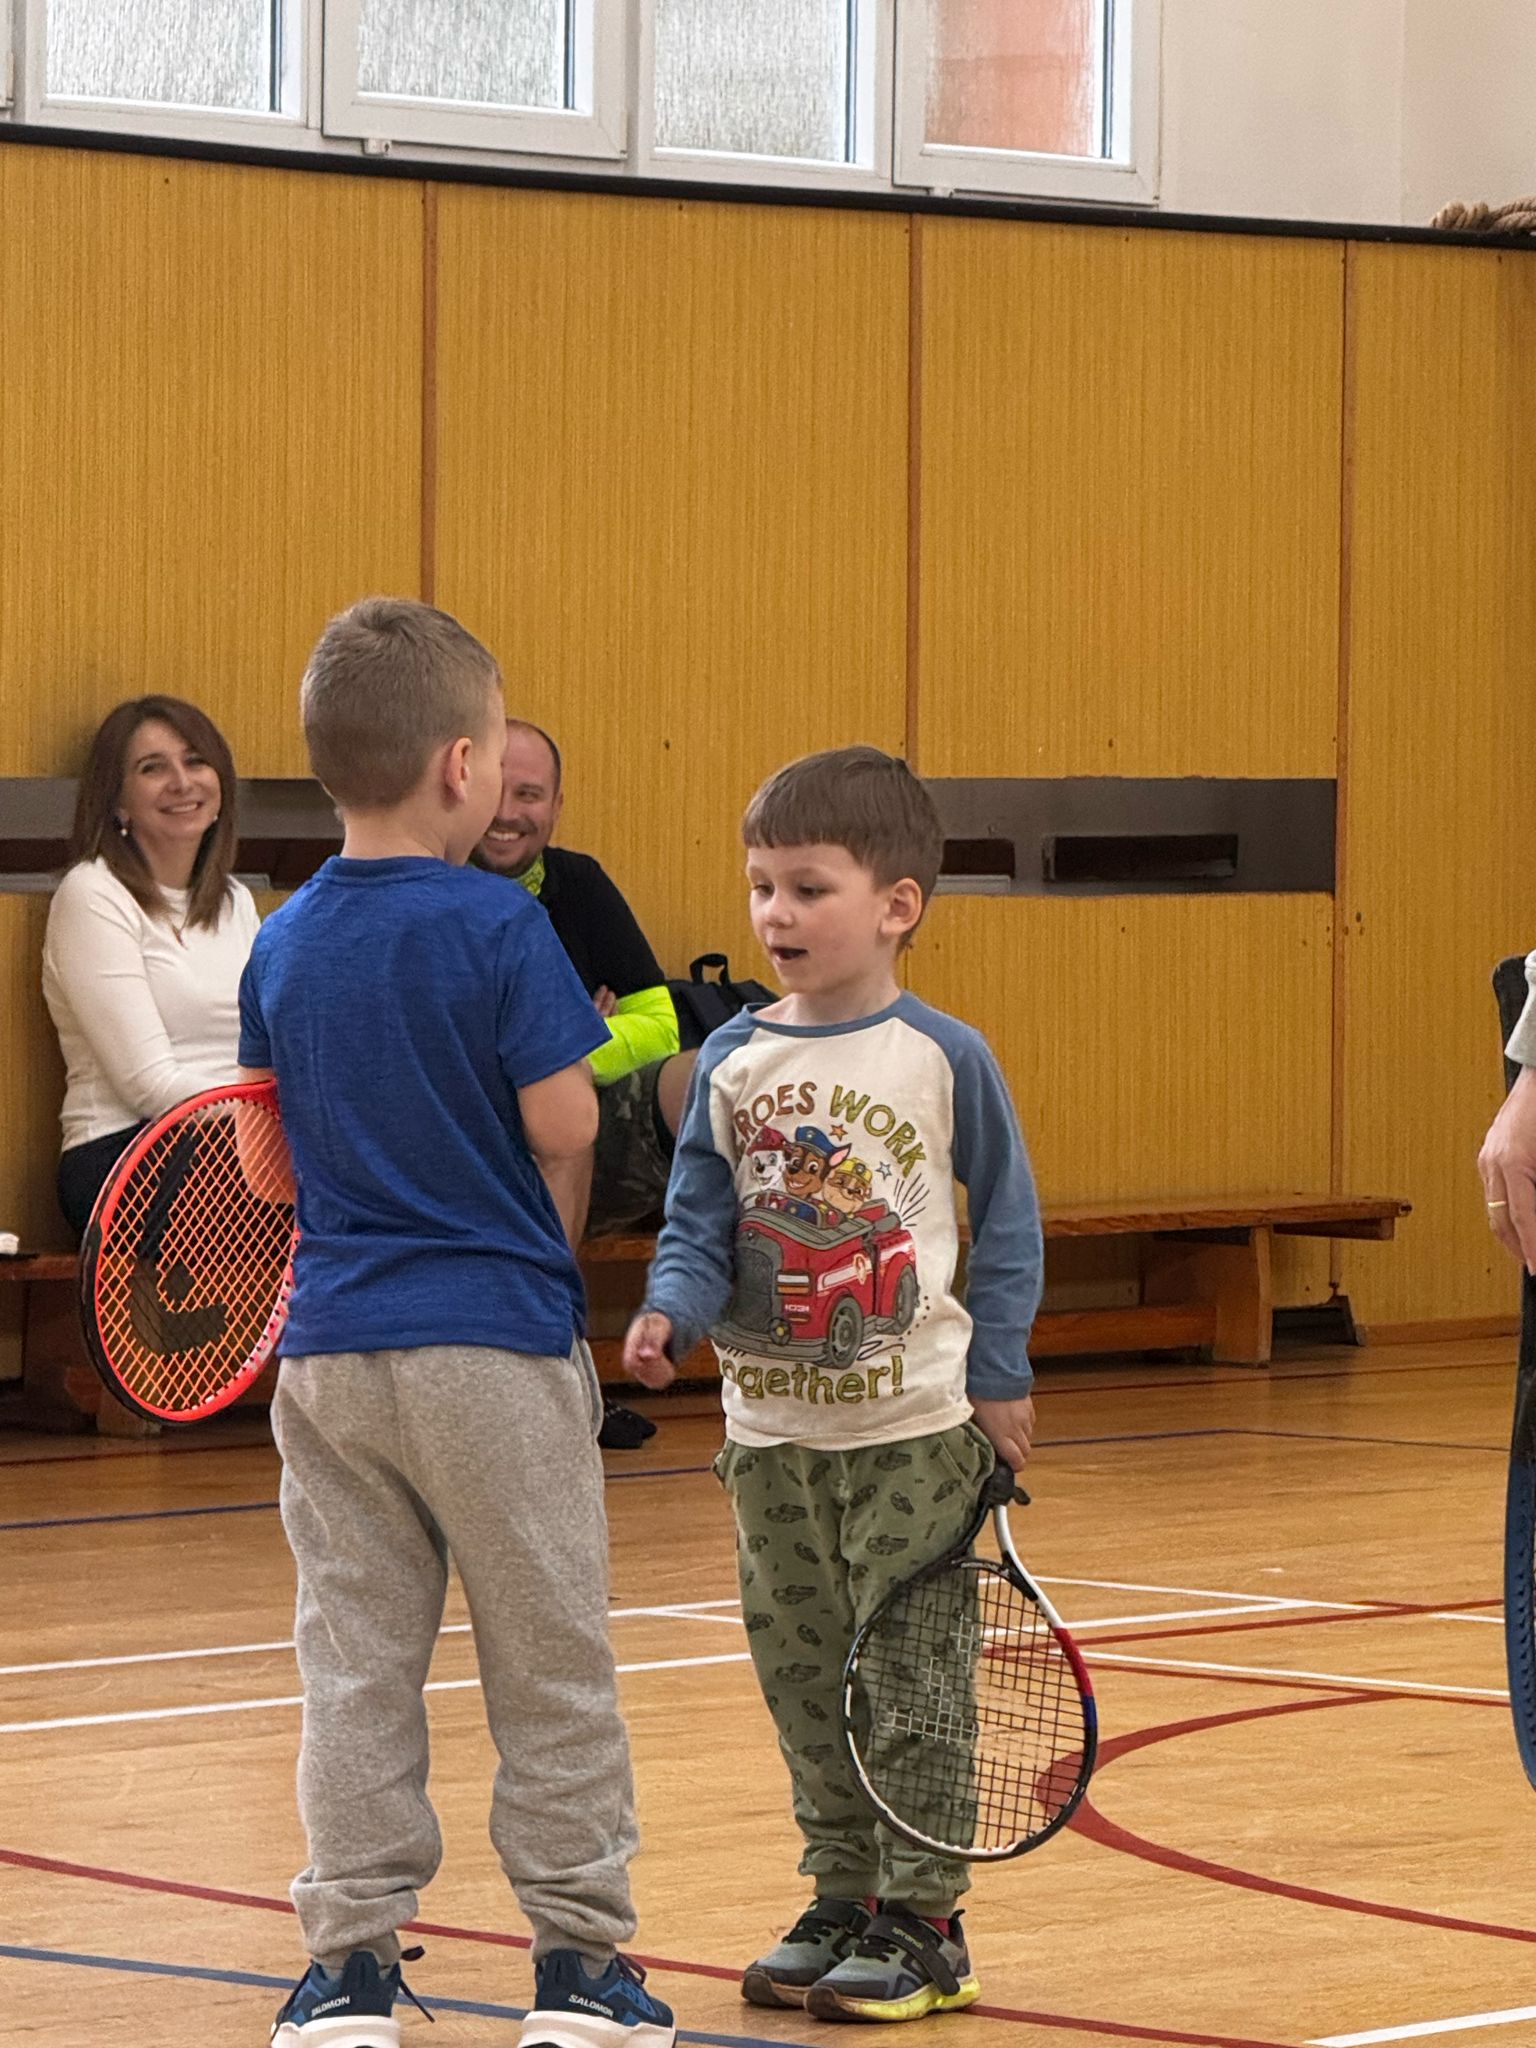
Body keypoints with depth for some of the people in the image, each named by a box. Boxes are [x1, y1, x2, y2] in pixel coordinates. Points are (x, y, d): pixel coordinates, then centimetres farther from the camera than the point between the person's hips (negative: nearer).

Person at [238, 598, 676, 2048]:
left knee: (354, 1660, 9)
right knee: (547, 1661, 6)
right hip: (494, 1345, -5)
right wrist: (546, 1251, 6)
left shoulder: (282, 944, 5)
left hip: (330, 1345, 5)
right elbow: (564, 1127, -12)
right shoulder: (499, 928, -13)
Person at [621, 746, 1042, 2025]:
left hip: (913, 1428, -4)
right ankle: (845, 1900, 21)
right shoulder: (732, 1063, 3)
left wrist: (1000, 1382, -2)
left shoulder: (943, 1058, -6)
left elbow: (1006, 1226, 1)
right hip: (773, 1430, 4)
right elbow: (701, 1222, 6)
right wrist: (672, 1309, -14)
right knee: (803, 1678, 10)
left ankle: (924, 1921, 4)